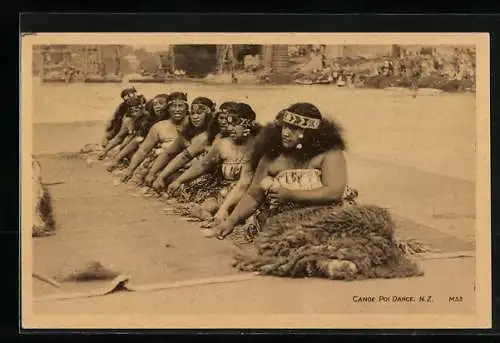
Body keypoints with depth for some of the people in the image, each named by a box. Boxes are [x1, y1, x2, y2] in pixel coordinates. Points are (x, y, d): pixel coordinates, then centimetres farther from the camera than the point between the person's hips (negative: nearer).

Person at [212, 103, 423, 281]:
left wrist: (290, 194, -14)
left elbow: (334, 192, -15)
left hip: (326, 217, -2)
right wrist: (231, 221, -1)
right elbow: (253, 196, 13)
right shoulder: (272, 156, 11)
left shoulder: (330, 154, -2)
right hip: (283, 221, 2)